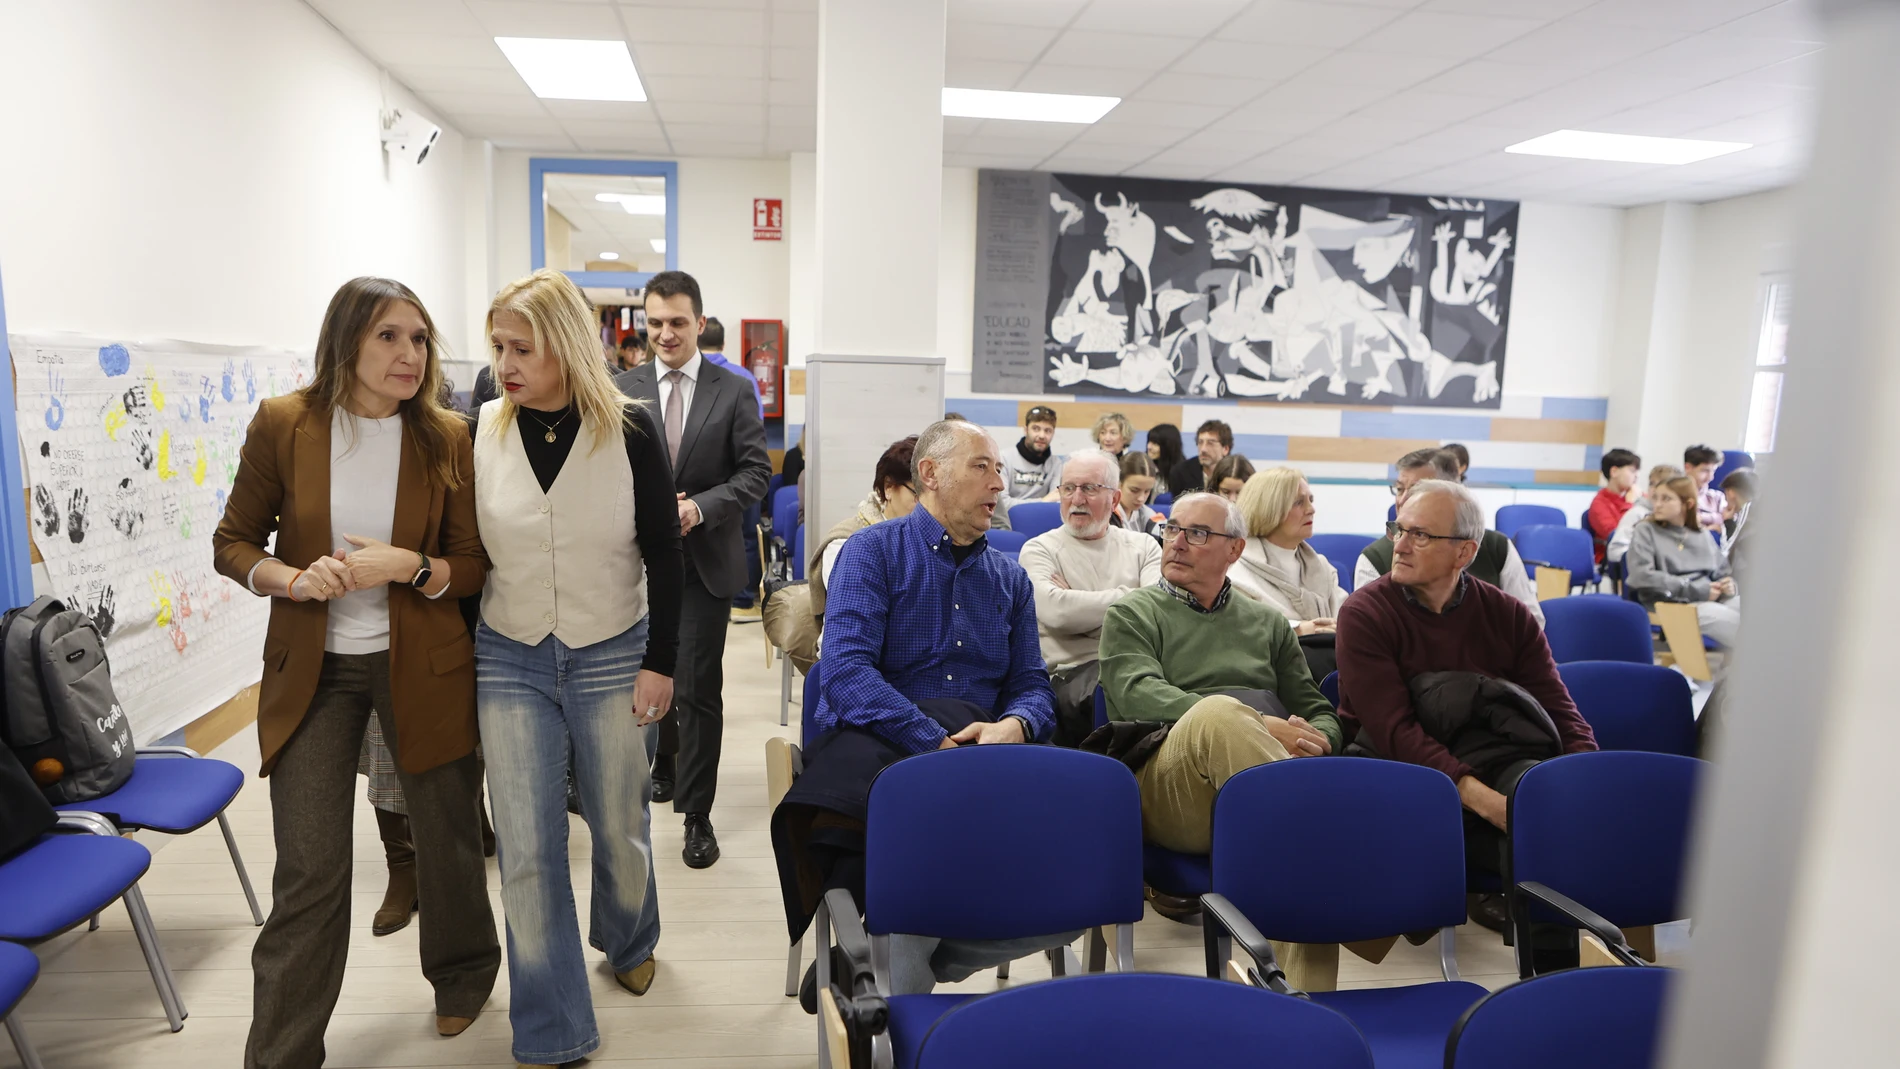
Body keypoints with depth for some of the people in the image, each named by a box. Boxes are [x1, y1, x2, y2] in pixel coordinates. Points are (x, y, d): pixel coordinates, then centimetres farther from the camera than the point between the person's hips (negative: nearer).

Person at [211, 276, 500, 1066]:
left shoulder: (447, 438, -5)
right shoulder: (283, 424, -6)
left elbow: (473, 564, -2)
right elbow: (233, 542, 2)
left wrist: (406, 566, -22)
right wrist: (294, 579, -18)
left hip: (421, 666, 1)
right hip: (311, 669, 0)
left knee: (447, 839, 15)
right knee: (308, 874, 1)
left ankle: (462, 973, 43)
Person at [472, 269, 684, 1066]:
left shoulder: (629, 428, -10)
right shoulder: (480, 433, -4)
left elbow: (663, 554, -6)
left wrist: (660, 662, -8)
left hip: (613, 657, -1)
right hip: (510, 662, 2)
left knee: (619, 827, 14)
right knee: (526, 850, 2)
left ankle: (629, 942, 46)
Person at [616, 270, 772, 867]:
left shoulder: (734, 392, -3)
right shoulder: (624, 389, 3)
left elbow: (756, 471, -6)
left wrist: (700, 508, -19)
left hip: (705, 559, -3)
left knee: (698, 688, -2)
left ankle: (696, 812, 11)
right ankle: (665, 762, 47)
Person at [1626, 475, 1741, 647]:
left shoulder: (1703, 535, 19)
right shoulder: (1645, 531, 3)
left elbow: (1722, 572, 23)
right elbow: (1641, 576, -11)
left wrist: (1728, 585, -3)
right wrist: (1696, 590, -13)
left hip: (1711, 600, 5)